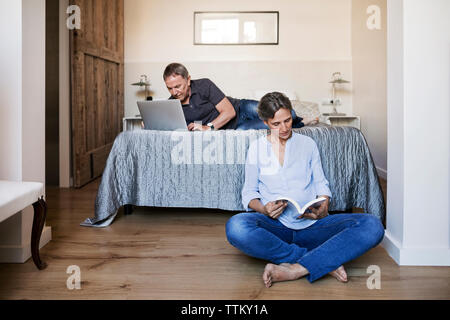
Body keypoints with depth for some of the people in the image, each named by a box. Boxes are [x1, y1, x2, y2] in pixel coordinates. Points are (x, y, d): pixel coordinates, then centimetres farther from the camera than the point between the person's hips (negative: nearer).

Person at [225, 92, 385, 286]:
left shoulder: (308, 144, 16)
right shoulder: (257, 148, 13)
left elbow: (321, 183, 17)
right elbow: (249, 191, 12)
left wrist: (323, 209, -6)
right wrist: (263, 209, -11)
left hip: (310, 225, 1)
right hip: (274, 225, -1)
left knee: (372, 226, -24)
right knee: (236, 227, -36)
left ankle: (295, 270, -34)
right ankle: (324, 262, -27)